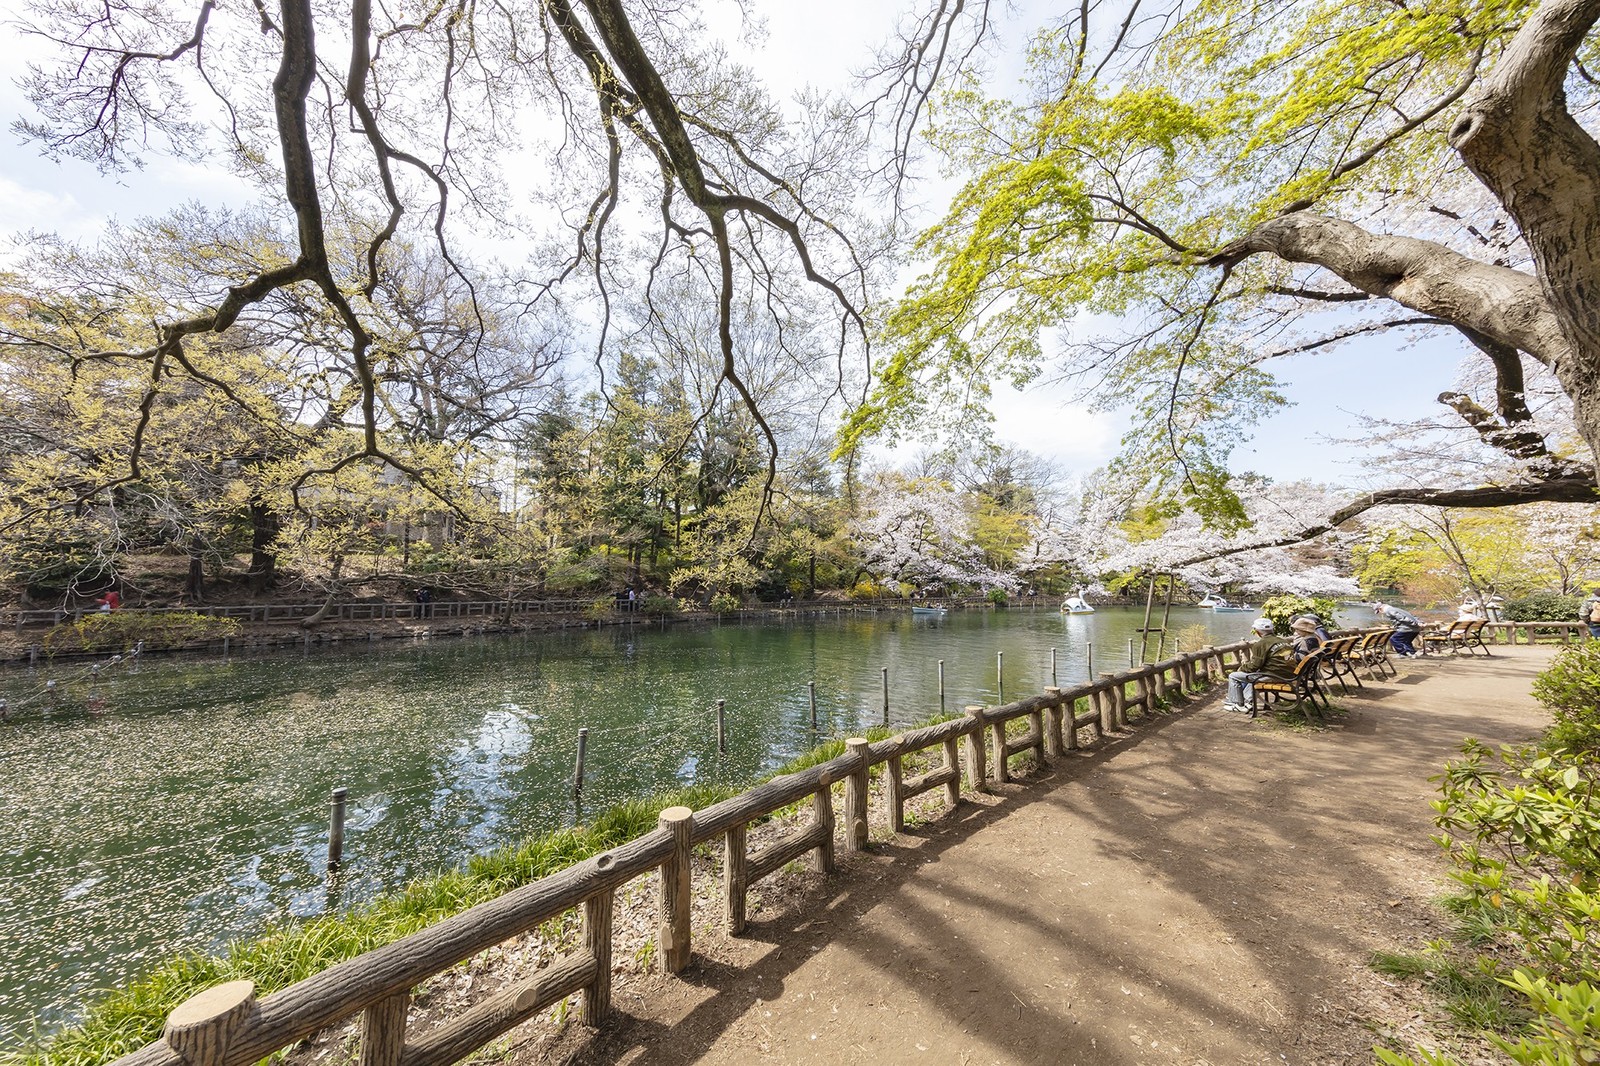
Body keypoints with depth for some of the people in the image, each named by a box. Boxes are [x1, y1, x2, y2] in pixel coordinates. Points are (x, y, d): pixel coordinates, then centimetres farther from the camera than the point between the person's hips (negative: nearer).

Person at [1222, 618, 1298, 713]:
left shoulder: (1261, 644, -13)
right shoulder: (1284, 641, 12)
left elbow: (1254, 666, -13)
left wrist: (1242, 667, 7)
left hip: (1274, 676, -9)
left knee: (1233, 676, 3)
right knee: (1251, 674, 32)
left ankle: (1238, 704, 14)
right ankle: (1248, 701, 27)